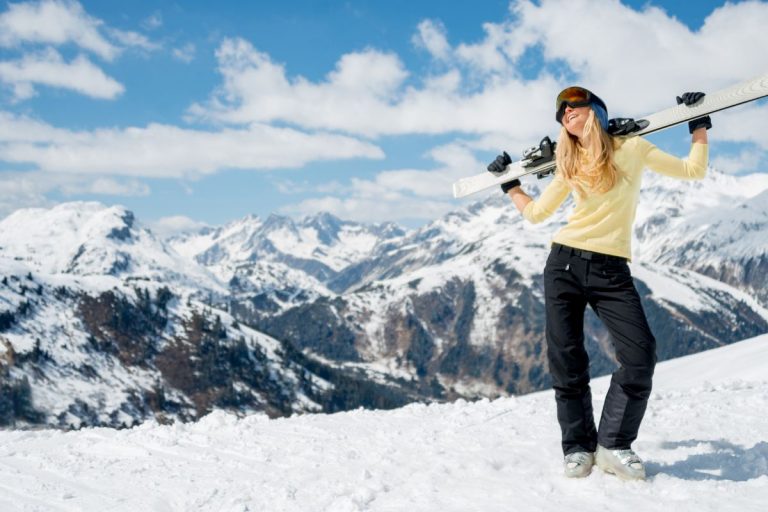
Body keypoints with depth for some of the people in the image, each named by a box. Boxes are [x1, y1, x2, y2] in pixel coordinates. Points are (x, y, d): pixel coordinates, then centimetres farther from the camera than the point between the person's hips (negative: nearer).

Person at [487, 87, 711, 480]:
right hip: (564, 263, 2)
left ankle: (613, 444, -1)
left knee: (640, 356, -15)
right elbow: (535, 212, 22)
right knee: (566, 361, 0)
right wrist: (509, 183, 25)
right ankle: (578, 446, 13)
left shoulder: (631, 148, 6)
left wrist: (699, 124, 11)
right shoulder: (571, 165, 13)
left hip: (611, 271, -2)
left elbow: (692, 171, 11)